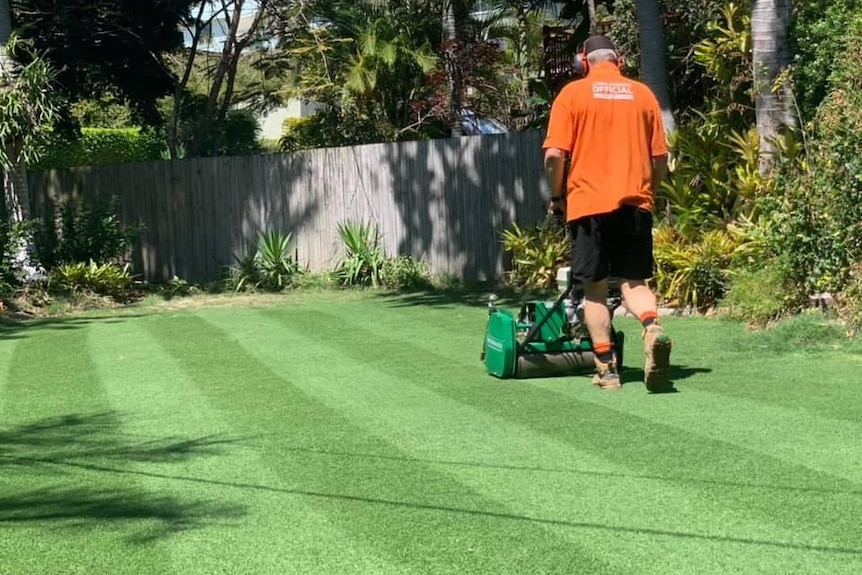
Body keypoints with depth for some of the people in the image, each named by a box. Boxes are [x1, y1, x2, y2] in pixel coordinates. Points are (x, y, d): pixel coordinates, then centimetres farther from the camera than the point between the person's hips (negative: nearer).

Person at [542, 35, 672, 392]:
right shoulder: (642, 94, 8)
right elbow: (660, 156, 7)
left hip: (589, 203, -2)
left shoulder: (572, 93, 0)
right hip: (636, 203, 2)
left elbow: (555, 154, -8)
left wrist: (557, 196, 6)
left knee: (595, 289, 7)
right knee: (634, 281, 9)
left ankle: (607, 369, 5)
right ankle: (652, 327, -21)